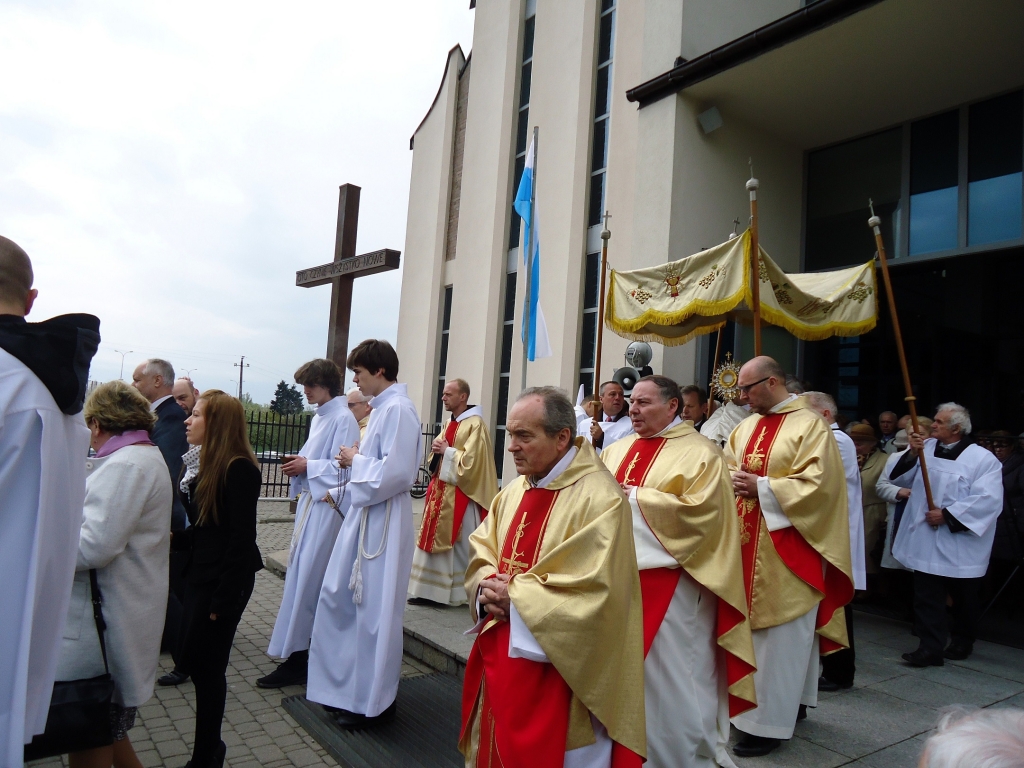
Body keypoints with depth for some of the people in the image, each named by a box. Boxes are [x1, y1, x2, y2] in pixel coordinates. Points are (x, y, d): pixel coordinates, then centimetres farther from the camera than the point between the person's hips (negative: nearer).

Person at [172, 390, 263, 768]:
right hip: (199, 574, 9)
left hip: (225, 579, -9)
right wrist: (175, 537, -4)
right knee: (194, 662, 15)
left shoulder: (239, 469, -19)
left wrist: (222, 599, -19)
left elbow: (241, 538, -20)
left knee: (205, 665, 3)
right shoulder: (203, 464, 9)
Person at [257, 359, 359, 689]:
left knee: (305, 578, -7)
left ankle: (294, 658, 2)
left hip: (326, 507, -10)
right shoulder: (319, 417, 14)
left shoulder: (343, 418, -14)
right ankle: (296, 647, 28)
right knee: (299, 573, 15)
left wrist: (308, 467, -14)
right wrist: (299, 463, 2)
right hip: (310, 501, 10)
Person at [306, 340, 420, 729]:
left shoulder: (397, 409, -17)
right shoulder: (383, 407, 12)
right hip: (363, 515, 10)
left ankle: (373, 702, 19)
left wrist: (356, 459, -10)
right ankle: (345, 686, 33)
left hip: (382, 522, -10)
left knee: (374, 610, 2)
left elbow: (396, 472, -24)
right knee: (336, 597, 17)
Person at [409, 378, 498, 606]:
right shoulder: (450, 423, 14)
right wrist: (437, 448, -1)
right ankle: (432, 590, 19)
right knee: (436, 541, 11)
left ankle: (462, 592, 11)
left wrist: (447, 451, -12)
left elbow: (472, 460, -20)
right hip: (441, 491, 9)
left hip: (461, 495, -9)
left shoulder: (475, 424, -13)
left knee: (459, 545, -1)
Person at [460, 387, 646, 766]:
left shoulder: (600, 497, -19)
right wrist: (487, 587, -11)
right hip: (500, 653, 8)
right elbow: (481, 550, 12)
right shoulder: (515, 490, 7)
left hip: (555, 668, -7)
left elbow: (594, 587, -25)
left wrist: (514, 595, -20)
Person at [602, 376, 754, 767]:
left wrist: (635, 497, -17)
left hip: (670, 584, -6)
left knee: (668, 676, 3)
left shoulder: (700, 453, -7)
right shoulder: (618, 449, 12)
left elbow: (700, 510, -19)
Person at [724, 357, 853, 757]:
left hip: (786, 552, -7)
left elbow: (818, 484, -18)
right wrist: (734, 481, -3)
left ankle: (768, 721, 10)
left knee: (778, 633, 1)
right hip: (747, 545, 7)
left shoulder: (810, 426, -10)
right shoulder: (746, 427, 12)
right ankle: (749, 704, 30)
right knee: (749, 626, 15)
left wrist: (762, 487, -18)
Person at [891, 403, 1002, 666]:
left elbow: (987, 499, -20)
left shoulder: (982, 459, -11)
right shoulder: (926, 448, 4)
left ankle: (962, 642, 35)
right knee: (926, 595, 1)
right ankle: (930, 648, 8)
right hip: (926, 541, 4)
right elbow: (900, 478, 1)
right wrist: (912, 454, -15)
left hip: (961, 545, -3)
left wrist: (947, 515, -21)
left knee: (963, 599, 15)